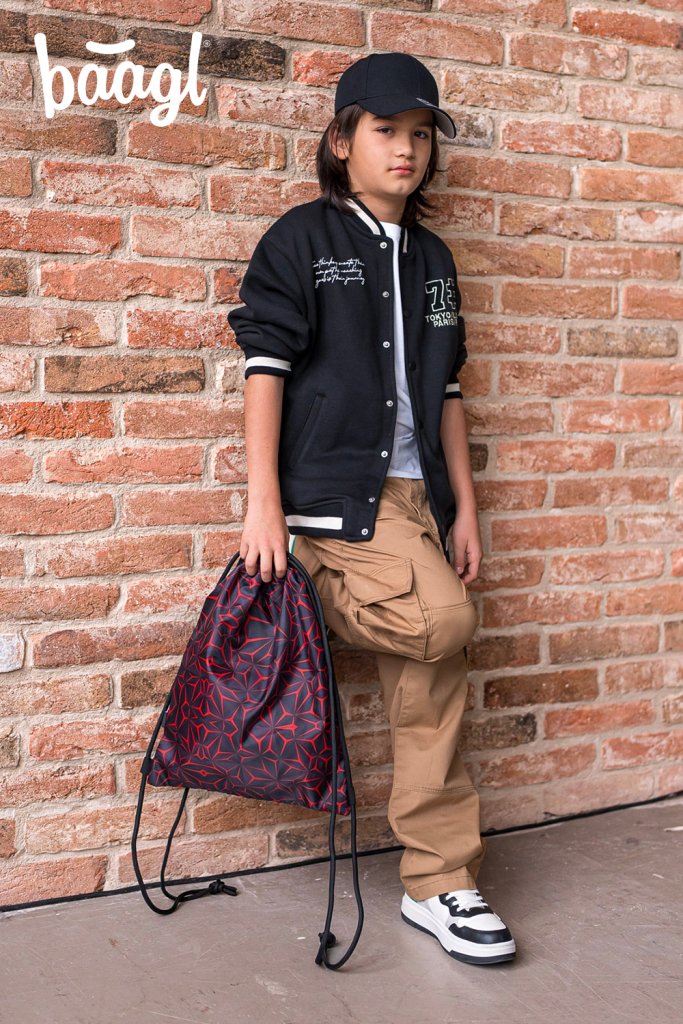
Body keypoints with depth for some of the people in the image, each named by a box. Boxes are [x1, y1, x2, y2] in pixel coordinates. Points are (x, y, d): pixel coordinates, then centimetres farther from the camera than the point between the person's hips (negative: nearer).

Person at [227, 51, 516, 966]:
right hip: (335, 494, -5)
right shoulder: (302, 239, 1)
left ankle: (438, 886, 13)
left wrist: (464, 506, 12)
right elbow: (266, 369, -6)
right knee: (444, 624, -25)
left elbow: (445, 391, 17)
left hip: (417, 495, 6)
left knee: (434, 686, 3)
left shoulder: (432, 258, 17)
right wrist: (263, 504, -13)